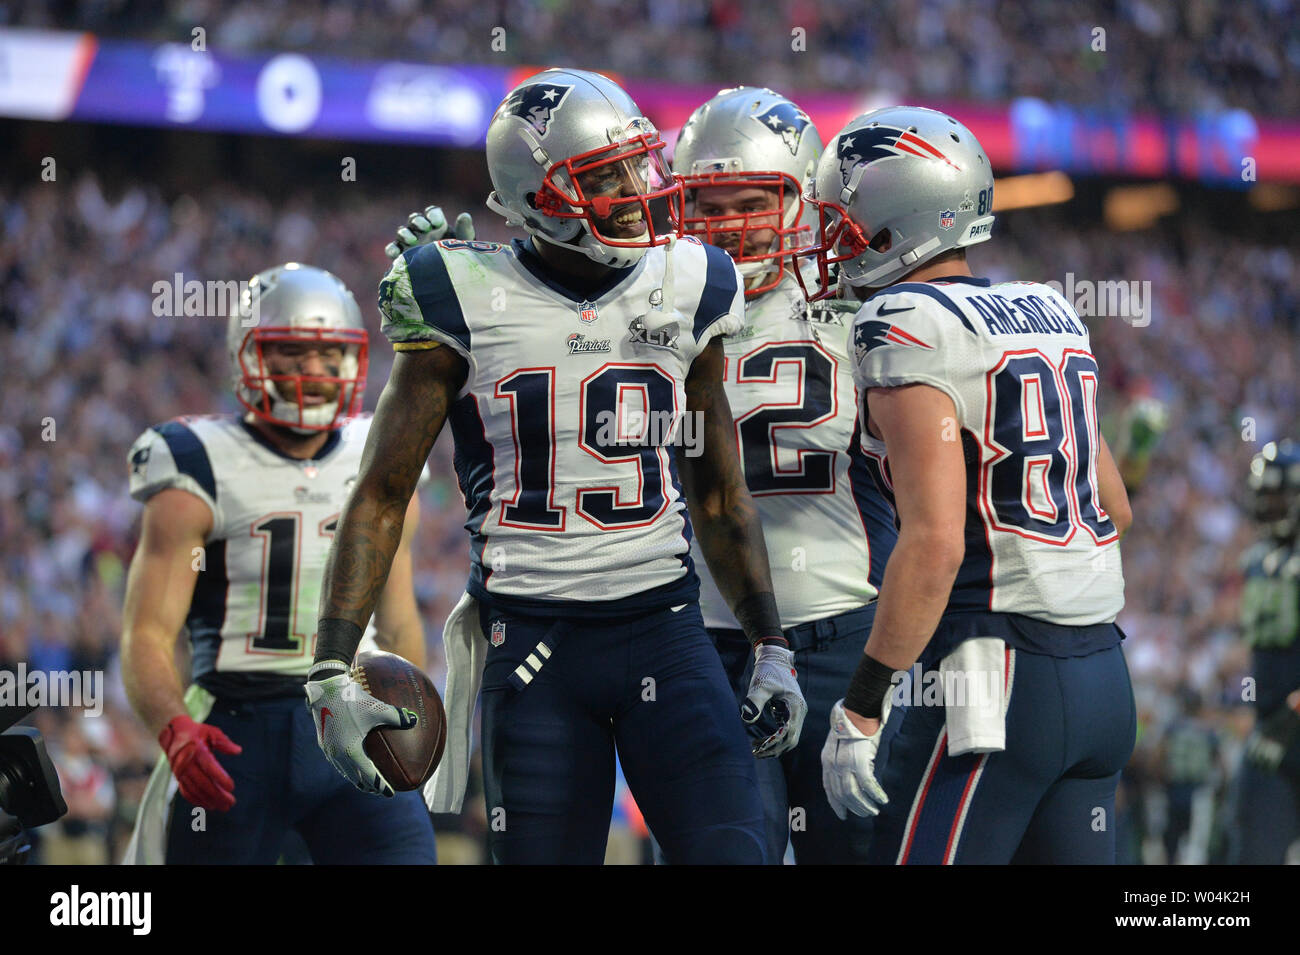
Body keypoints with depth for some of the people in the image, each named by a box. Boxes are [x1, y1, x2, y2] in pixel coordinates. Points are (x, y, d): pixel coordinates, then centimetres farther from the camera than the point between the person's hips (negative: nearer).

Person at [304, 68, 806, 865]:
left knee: (728, 851, -13)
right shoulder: (468, 303, -3)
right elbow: (381, 497, 1)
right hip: (530, 641, -2)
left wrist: (772, 648, 12)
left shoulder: (685, 293, 6)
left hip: (664, 627, 2)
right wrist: (333, 672, -7)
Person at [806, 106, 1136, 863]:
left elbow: (936, 544, -19)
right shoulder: (1051, 318, 14)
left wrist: (862, 708, -16)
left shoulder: (909, 331, -10)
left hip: (996, 685, -8)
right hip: (1104, 682, 8)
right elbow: (1115, 509, 21)